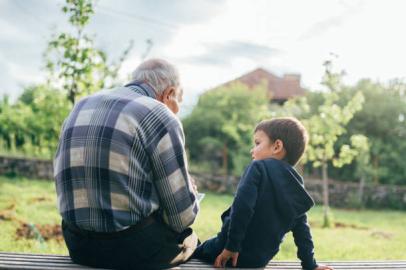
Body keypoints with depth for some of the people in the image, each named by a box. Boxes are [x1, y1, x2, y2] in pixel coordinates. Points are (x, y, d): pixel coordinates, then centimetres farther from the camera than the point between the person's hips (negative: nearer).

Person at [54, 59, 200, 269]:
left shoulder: (81, 107, 12)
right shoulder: (161, 117, -9)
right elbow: (182, 217, -10)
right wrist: (189, 193, 14)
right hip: (134, 250, -7)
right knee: (189, 237, 24)